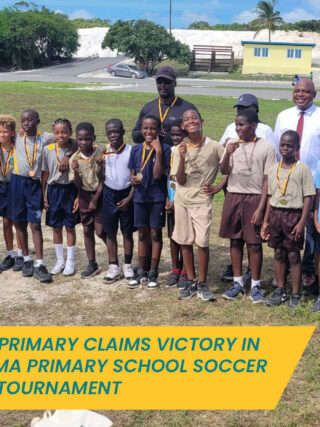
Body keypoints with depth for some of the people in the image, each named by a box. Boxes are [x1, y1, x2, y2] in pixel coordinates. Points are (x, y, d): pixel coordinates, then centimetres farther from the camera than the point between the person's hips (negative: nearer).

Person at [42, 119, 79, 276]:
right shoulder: (48, 150, -2)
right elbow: (45, 174, 3)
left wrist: (78, 196, -8)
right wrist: (44, 195, 1)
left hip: (70, 189, -2)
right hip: (54, 190, 2)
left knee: (70, 227, 6)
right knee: (56, 228, 10)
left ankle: (70, 262, 19)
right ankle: (59, 261, 25)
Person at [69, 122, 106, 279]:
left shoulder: (100, 154, -13)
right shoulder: (74, 158, -5)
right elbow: (78, 185, -5)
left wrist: (95, 199, -11)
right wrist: (76, 172, -25)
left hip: (99, 195, -4)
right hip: (84, 196, 4)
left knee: (100, 231, -8)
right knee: (87, 230, 9)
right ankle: (92, 265, 20)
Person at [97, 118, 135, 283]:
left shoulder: (131, 151, -8)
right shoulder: (104, 152, 1)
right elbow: (101, 177, 5)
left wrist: (129, 198, -10)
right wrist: (100, 165, -14)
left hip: (126, 194, -2)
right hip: (109, 194, 3)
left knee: (127, 232, 7)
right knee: (110, 232, 7)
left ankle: (127, 265, 20)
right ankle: (113, 266, 17)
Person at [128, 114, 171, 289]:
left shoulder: (164, 149, -8)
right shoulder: (136, 150, 4)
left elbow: (158, 175, -17)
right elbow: (133, 173, 11)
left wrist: (158, 151, -19)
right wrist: (133, 179, -12)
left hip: (157, 197, -3)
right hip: (140, 196, 4)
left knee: (155, 233, 4)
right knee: (142, 234, 12)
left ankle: (153, 273, 15)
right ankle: (141, 272, 21)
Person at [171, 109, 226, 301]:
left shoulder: (214, 147, -5)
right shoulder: (180, 149, 2)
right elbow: (180, 181, -4)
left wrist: (217, 188, -5)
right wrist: (182, 158, -17)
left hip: (202, 201, -3)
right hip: (182, 201, 3)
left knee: (202, 242, -7)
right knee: (185, 242, 8)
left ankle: (202, 284, 7)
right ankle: (191, 282, 20)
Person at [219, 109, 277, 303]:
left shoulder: (266, 147, -4)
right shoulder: (232, 144, 6)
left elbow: (267, 180, -5)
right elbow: (224, 171, 2)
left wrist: (261, 208, -10)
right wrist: (228, 154, -17)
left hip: (254, 198, -3)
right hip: (233, 197, 3)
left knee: (254, 243, 0)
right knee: (235, 240, 9)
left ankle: (255, 286, 11)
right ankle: (238, 283, 20)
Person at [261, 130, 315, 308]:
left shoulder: (302, 169, -5)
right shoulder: (274, 169, 9)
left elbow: (308, 197, -7)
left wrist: (302, 222, -13)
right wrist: (266, 221, 10)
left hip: (294, 214, -4)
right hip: (275, 213, 5)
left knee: (294, 254, 0)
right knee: (279, 253, 10)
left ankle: (296, 294, 9)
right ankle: (280, 291, 21)